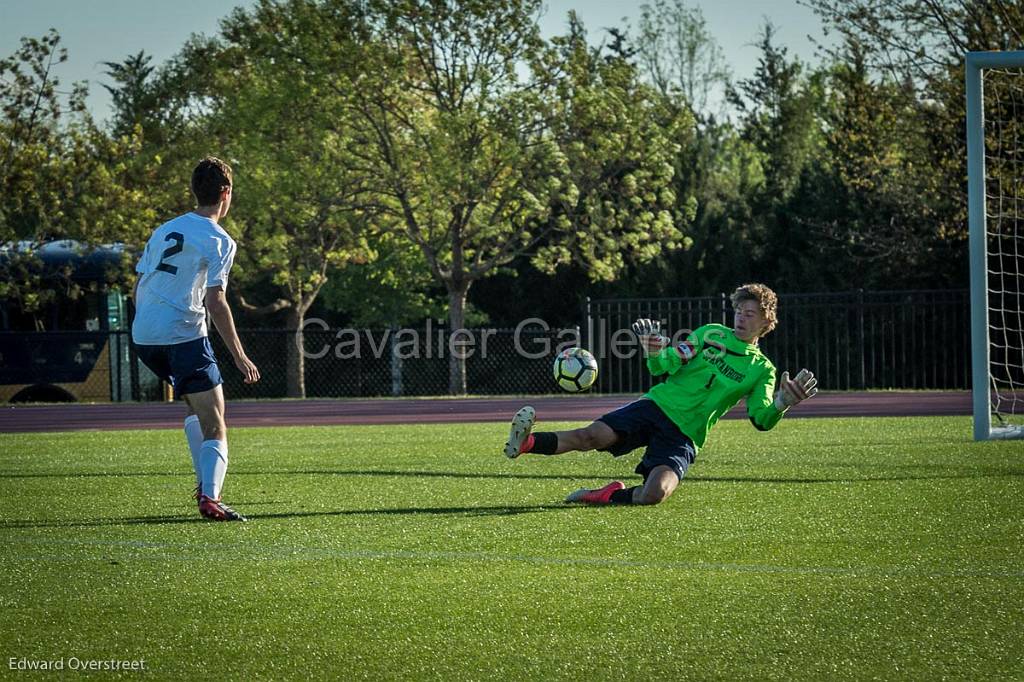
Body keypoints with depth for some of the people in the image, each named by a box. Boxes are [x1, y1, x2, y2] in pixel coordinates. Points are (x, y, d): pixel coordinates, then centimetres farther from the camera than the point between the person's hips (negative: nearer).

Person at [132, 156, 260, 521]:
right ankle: (210, 498, -24)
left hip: (143, 336, 7)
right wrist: (239, 357, -9)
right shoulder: (219, 241, -4)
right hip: (184, 337, -7)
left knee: (195, 405, 27)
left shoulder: (164, 230, 17)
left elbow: (137, 291, 19)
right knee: (214, 425, -6)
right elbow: (215, 302, -13)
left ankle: (205, 484, 21)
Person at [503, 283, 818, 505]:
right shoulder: (710, 334, 10)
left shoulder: (762, 370, 6)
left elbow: (762, 420, -4)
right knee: (590, 436, -24)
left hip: (684, 436, -1)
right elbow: (663, 367, 7)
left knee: (654, 494, -27)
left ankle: (611, 496, -2)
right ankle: (526, 443, -18)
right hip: (657, 406, 1)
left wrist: (781, 404, -26)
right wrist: (655, 353, -17)